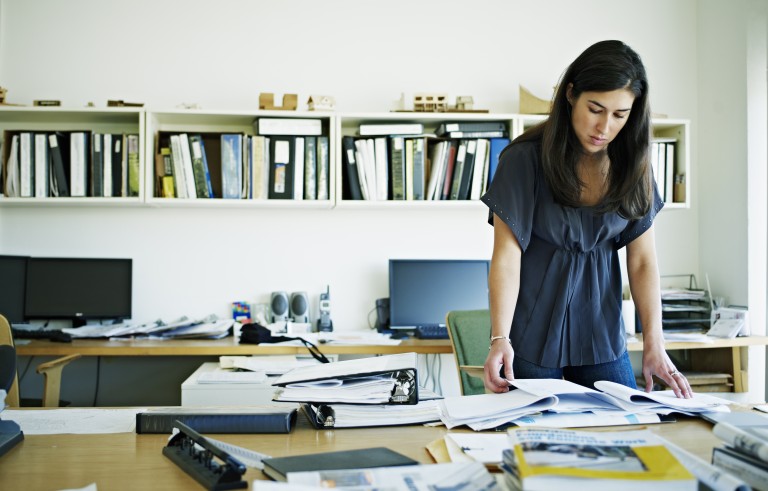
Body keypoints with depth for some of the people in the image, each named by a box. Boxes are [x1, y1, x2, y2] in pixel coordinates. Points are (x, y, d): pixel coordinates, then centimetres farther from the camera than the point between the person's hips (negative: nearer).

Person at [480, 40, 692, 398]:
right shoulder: (526, 159, -13)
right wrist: (500, 339, -26)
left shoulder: (632, 167, -1)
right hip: (533, 334, -4)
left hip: (602, 334, 4)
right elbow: (507, 255, -15)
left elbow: (642, 261, -1)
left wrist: (654, 346, -10)